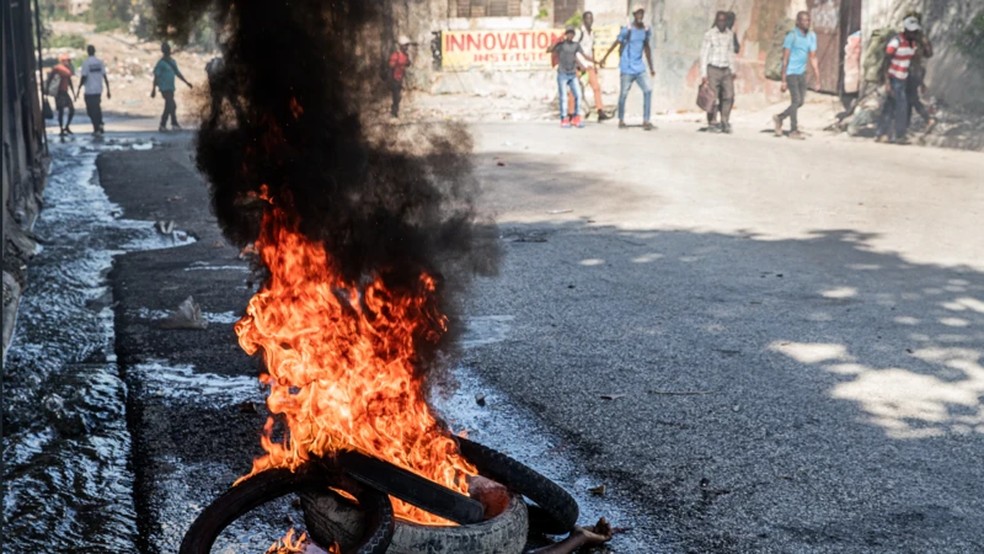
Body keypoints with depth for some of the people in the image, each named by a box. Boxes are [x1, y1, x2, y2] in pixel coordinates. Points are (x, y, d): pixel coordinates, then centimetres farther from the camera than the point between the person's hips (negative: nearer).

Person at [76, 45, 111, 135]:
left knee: (91, 110, 3)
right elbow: (105, 77, 3)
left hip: (89, 91, -4)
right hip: (98, 90, 4)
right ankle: (100, 125, 8)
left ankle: (96, 129, 1)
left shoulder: (86, 63, -10)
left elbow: (84, 78, -12)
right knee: (97, 109, 20)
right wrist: (108, 90, 9)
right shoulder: (100, 62, 3)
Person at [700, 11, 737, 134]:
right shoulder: (709, 34, -4)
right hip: (713, 69, -4)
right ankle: (711, 124, 4)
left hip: (726, 70, 4)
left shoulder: (730, 34, 10)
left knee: (729, 96, -8)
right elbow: (704, 54, -4)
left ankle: (725, 123, -2)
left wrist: (732, 70, 16)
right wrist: (703, 74, -9)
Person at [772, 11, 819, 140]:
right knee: (796, 100, -8)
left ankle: (779, 117, 26)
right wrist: (784, 81, -14)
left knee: (800, 102, 6)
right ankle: (793, 130, 1)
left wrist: (817, 77, 8)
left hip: (802, 73, 7)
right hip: (791, 72, -7)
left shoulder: (812, 36, 9)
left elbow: (813, 58, 12)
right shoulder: (791, 36, -10)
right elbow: (785, 59, -11)